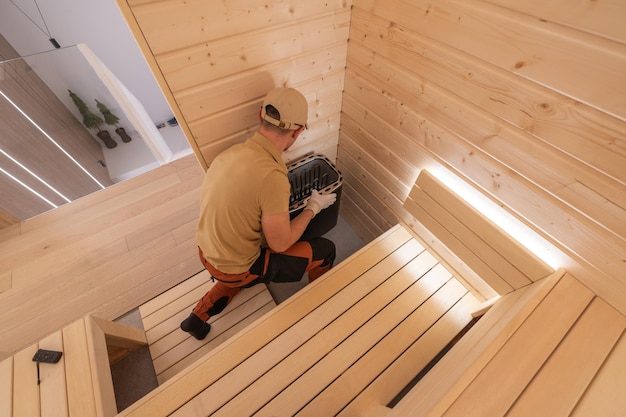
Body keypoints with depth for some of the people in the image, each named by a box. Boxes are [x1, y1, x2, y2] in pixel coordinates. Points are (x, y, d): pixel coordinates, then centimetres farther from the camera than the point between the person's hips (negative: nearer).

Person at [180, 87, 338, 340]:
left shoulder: (231, 152, -8)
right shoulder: (272, 177, -32)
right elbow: (280, 244, -20)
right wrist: (313, 207, -7)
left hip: (208, 253, 7)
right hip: (237, 269, -7)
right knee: (325, 249, 4)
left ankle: (198, 316, 37)